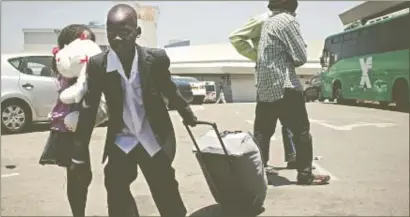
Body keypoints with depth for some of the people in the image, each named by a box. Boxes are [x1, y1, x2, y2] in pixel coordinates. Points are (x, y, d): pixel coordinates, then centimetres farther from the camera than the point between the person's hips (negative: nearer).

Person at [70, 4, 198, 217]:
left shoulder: (156, 58, -14)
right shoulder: (97, 64, -14)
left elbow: (169, 89, 5)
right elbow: (89, 109, -7)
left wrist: (187, 113, 19)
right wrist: (80, 154, -6)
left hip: (155, 140, 0)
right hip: (121, 143, 1)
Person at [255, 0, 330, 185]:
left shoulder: (268, 22, 15)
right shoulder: (288, 20, -9)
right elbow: (301, 57, -10)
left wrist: (285, 63, 8)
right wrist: (289, 63, 9)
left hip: (264, 88, 8)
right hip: (283, 87, -8)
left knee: (261, 133, 11)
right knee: (301, 131, 3)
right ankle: (305, 175, 7)